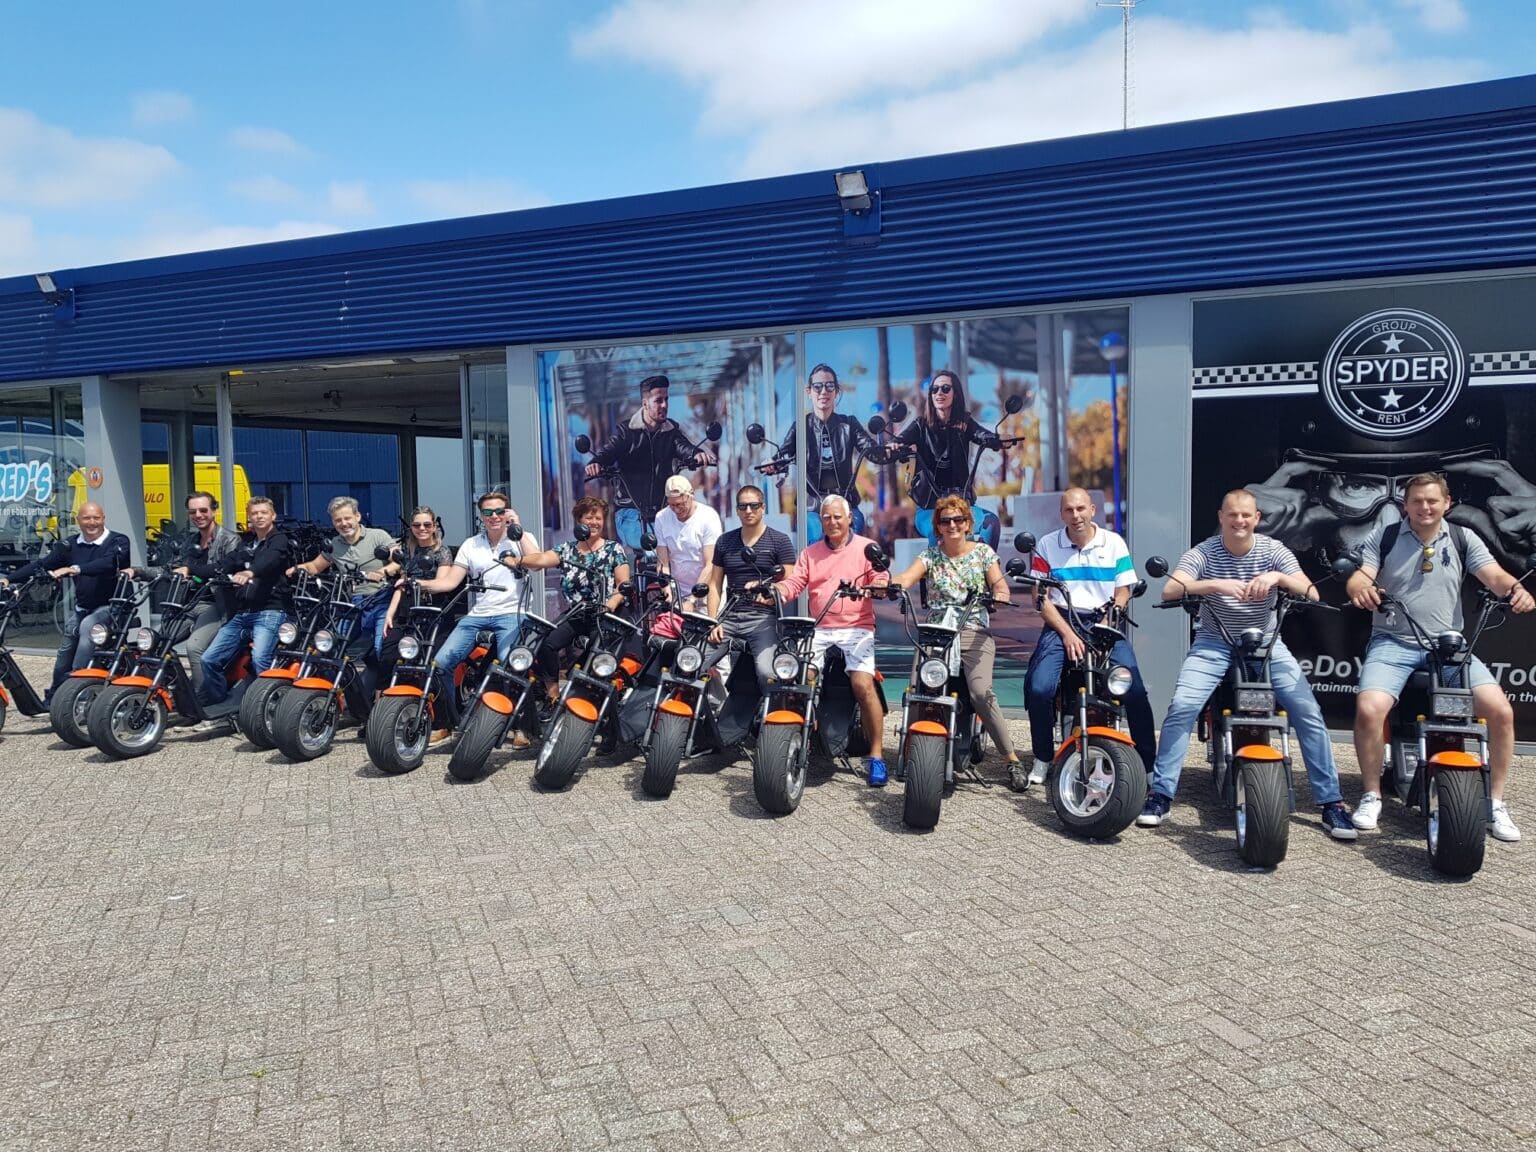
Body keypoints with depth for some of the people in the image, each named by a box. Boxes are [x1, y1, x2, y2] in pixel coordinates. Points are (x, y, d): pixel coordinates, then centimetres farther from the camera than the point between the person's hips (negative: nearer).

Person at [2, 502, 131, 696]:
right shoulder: (70, 546, 10)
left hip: (110, 607, -6)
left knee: (88, 627, -32)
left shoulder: (118, 541, -7)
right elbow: (42, 563, 6)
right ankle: (54, 696, 20)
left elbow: (109, 563, -27)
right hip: (82, 608, 6)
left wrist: (76, 569, -40)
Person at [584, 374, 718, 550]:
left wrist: (698, 454, -35)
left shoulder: (671, 431, 6)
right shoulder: (627, 432, -2)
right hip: (631, 511, -3)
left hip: (661, 511, 4)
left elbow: (684, 447, -10)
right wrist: (596, 463, -40)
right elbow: (608, 451, -15)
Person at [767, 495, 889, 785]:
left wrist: (879, 585, -28)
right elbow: (794, 582, 7)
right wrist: (775, 590, -14)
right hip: (818, 628, 3)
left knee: (863, 685, -22)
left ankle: (876, 755, -13)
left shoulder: (867, 548, 9)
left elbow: (880, 579, -4)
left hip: (856, 627, -3)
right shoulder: (810, 554, 20)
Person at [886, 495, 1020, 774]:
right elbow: (905, 578, -5)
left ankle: (1012, 758, -13)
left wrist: (998, 596, -24)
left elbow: (1001, 586, 2)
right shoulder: (931, 557, 12)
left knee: (981, 693, -23)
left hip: (974, 633, -1)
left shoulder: (983, 552, 12)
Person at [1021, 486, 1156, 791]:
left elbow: (1122, 595, 5)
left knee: (1135, 691, -18)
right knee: (1038, 688, -21)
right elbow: (1043, 600, 1)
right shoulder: (1047, 545, 4)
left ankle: (1149, 764, -4)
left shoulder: (1114, 543, 6)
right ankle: (1042, 760, -2)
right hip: (1061, 622, 0)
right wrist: (1067, 634, -12)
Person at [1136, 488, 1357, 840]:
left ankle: (1330, 801, 0)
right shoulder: (1203, 553, -8)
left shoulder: (1273, 549, -4)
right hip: (1214, 644, -1)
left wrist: (1278, 577, -32)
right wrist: (1216, 585, -38)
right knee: (1182, 707, -21)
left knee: (1309, 712, -13)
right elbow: (1169, 590, -24)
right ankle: (1161, 793, -10)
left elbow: (1312, 595, -13)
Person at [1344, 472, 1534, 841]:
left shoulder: (1463, 539, 9)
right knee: (1368, 710, -27)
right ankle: (1371, 795, -6)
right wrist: (1359, 586, -33)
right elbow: (1358, 577, -7)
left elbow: (1494, 576, -4)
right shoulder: (1384, 539, 5)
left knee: (1501, 711, -17)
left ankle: (1496, 803, 2)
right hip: (1393, 644, -2)